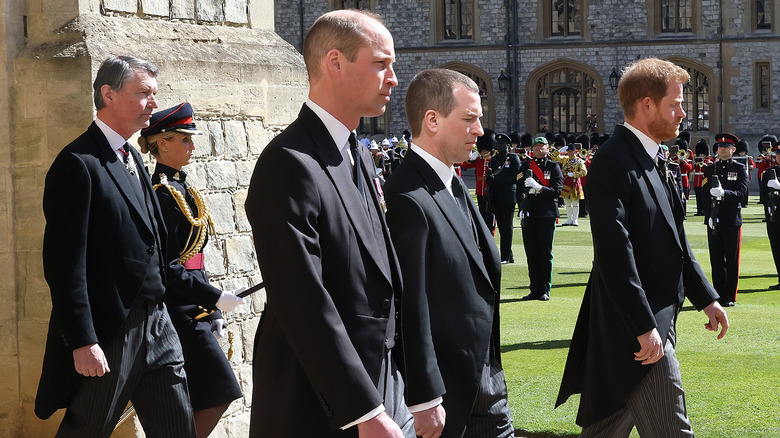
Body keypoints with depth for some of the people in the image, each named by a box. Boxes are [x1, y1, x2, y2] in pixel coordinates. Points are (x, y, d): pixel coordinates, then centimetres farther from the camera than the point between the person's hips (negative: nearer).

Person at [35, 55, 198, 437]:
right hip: (108, 334, -8)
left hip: (155, 324, 9)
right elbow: (64, 262, -19)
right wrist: (82, 342, -22)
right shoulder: (79, 164, -14)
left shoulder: (131, 158, 15)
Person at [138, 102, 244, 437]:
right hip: (178, 312, -9)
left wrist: (213, 312, 17)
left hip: (193, 310, 9)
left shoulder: (182, 189, 14)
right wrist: (215, 298, -19)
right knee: (218, 392, -9)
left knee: (192, 400, 11)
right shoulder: (161, 194, -15)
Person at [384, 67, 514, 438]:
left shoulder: (454, 186, 12)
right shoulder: (408, 200, -20)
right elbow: (411, 309, -21)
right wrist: (424, 401, -21)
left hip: (484, 386, 9)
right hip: (444, 399, -9)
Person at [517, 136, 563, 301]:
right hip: (528, 215, 3)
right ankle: (535, 290, 11)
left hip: (546, 215, -3)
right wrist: (522, 210, 1)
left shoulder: (553, 167, 3)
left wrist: (539, 188, -20)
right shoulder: (526, 166, 11)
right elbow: (520, 188, 12)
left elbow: (557, 191, -6)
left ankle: (545, 291, 5)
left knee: (545, 254, 0)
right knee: (531, 253, 5)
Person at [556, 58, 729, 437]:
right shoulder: (613, 161, -16)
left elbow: (673, 237, 23)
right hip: (635, 326, -10)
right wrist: (645, 327, -25)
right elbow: (614, 252, -23)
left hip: (654, 320, 10)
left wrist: (705, 296, 19)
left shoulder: (648, 161, 16)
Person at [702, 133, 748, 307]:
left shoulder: (740, 169, 3)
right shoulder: (710, 169, 10)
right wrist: (709, 216, -8)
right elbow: (705, 194, 5)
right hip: (714, 221, 2)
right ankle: (718, 295, 12)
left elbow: (742, 193, -9)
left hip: (732, 221, -2)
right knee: (716, 260, 5)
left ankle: (730, 297, 7)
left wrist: (724, 193, -27)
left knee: (731, 260, 1)